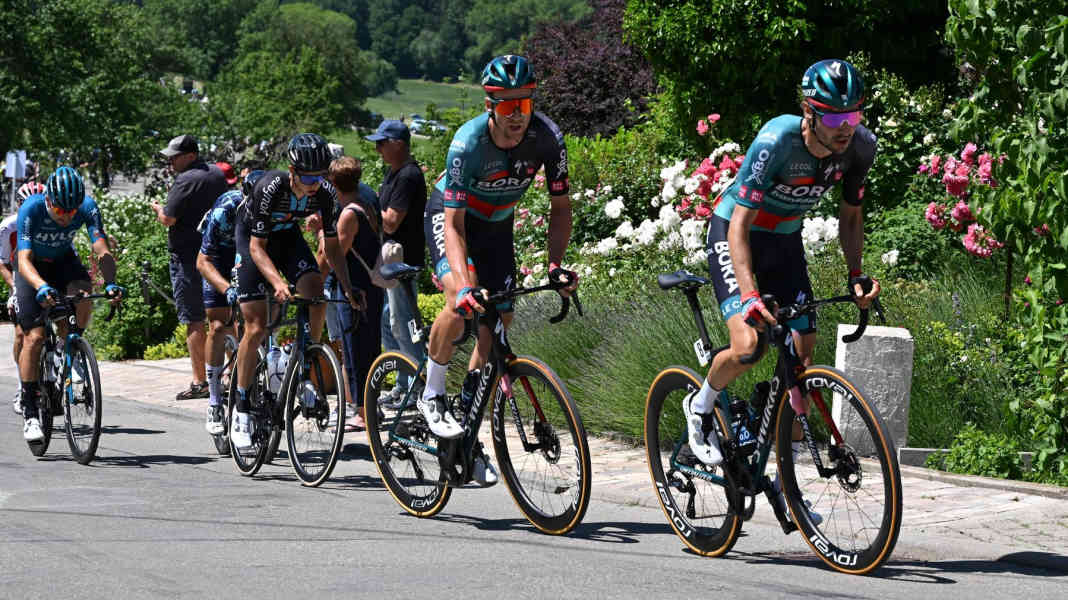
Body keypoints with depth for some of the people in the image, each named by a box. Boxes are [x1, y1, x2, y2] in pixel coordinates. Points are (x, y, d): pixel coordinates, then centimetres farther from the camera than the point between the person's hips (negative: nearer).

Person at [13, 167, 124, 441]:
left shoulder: (88, 208, -26)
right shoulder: (31, 209, -33)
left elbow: (102, 251, -32)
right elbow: (24, 260, -39)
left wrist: (111, 283, -51)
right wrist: (41, 287, -59)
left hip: (63, 261, 2)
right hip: (34, 268, -2)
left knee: (83, 293, -32)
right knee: (34, 337, -14)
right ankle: (29, 413, -7)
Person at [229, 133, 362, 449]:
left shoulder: (326, 194, -22)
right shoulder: (270, 188, -35)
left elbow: (332, 245, -10)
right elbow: (257, 247, -32)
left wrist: (348, 287, -21)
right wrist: (277, 282, -48)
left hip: (287, 236, 4)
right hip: (252, 238, -4)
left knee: (317, 293, -23)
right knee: (256, 328, -10)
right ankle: (241, 406, 3)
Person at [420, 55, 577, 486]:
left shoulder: (547, 138, -24)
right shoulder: (468, 143, -34)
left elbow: (560, 207, -12)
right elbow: (454, 224, -35)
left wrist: (555, 264, -26)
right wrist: (465, 284, -48)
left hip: (496, 225, 4)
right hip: (449, 217, -4)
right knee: (462, 299, -30)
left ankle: (469, 431, 13)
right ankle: (431, 394, -8)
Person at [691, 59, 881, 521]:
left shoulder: (860, 147, -17)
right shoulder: (777, 141, -34)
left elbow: (850, 217, 0)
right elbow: (740, 225, -33)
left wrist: (856, 274, -15)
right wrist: (750, 296, -45)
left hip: (784, 239, 5)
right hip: (734, 233, -5)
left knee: (803, 358, -2)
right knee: (747, 346, -25)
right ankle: (701, 407, 8)